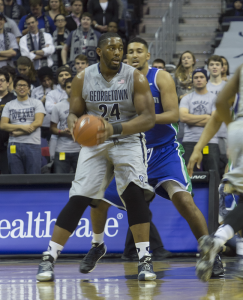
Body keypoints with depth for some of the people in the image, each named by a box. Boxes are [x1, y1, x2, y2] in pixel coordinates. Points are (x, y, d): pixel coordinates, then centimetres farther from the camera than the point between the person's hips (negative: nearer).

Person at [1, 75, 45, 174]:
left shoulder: (36, 103, 9)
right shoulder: (9, 105, 15)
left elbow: (38, 122, -5)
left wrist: (18, 132, -9)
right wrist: (22, 127, -10)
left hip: (32, 144, -2)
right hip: (14, 146, 2)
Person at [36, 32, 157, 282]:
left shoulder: (135, 78, -10)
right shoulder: (83, 79, -2)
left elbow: (149, 118, -15)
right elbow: (75, 113, 7)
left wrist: (115, 128, -31)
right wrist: (74, 124, -19)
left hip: (128, 141, -2)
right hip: (94, 142, 2)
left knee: (135, 194, -23)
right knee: (77, 200, -8)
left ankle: (144, 260, -18)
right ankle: (49, 259, -1)